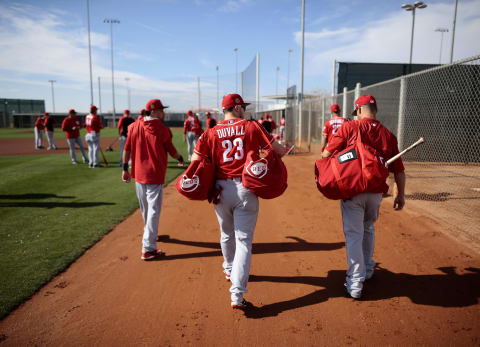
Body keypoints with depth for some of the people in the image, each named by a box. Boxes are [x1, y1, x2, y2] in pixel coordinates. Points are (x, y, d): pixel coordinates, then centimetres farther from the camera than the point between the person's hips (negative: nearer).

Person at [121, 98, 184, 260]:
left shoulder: (133, 126, 3)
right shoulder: (163, 129, -10)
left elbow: (127, 149, 5)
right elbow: (172, 151, -1)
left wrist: (125, 169, 11)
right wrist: (180, 158, 18)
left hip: (138, 174, 6)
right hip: (155, 176, -6)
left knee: (145, 209, 21)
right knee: (154, 211, -1)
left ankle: (150, 234, 42)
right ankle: (148, 249, -2)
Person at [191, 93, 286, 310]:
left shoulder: (211, 133, 4)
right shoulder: (252, 127, 0)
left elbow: (195, 161, -2)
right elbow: (280, 151, -1)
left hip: (221, 189, 3)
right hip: (246, 189, -2)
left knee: (227, 234, 24)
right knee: (244, 240, 0)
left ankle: (230, 270, 47)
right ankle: (237, 294, -6)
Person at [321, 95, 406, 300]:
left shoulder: (349, 127, -7)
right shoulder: (388, 135, 3)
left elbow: (327, 153, -8)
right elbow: (399, 170, 5)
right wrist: (401, 195, 14)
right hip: (376, 192, 4)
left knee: (353, 234, 3)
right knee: (368, 230, 24)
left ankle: (355, 283, 4)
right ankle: (367, 269, 40)